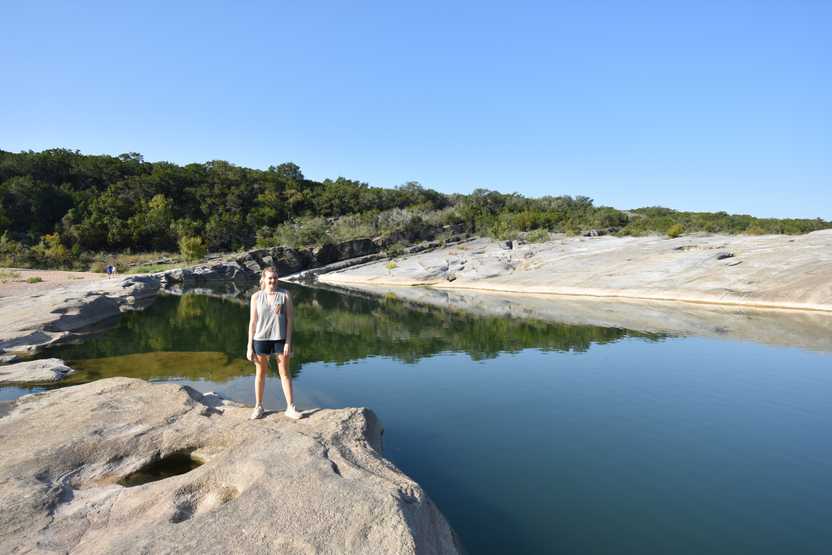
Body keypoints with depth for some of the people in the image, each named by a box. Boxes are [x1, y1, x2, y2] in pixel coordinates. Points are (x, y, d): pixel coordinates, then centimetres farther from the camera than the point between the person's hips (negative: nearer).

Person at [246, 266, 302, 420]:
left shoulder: (285, 295, -2)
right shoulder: (256, 297, 1)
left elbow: (289, 319, -3)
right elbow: (252, 322, 2)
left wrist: (288, 342, -8)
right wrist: (249, 346, 0)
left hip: (280, 339, -1)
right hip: (261, 339, 1)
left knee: (285, 372, 6)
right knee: (260, 373, 13)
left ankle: (290, 407, 14)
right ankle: (258, 406, 28)